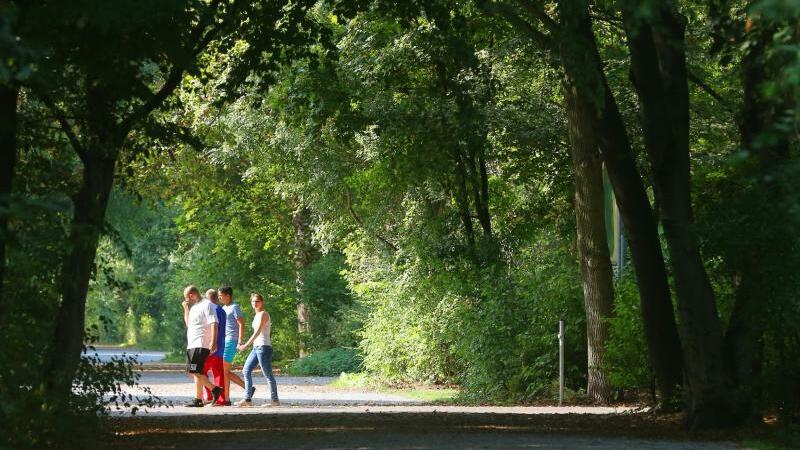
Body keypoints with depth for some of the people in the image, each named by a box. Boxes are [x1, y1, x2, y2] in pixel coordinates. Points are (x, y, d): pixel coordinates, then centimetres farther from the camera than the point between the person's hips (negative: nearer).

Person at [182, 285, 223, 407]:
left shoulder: (207, 305, -8)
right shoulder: (194, 307, 21)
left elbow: (214, 324, -17)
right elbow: (188, 323, 31)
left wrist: (213, 342, -26)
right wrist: (186, 309, 19)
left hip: (201, 345, -10)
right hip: (192, 345, 10)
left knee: (196, 372, -11)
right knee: (191, 372, 10)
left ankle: (197, 399, -9)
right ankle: (214, 389, 15)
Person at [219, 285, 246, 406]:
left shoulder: (234, 308, -8)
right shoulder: (224, 308, 19)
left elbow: (241, 325, -15)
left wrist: (240, 342, -23)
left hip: (231, 342, -10)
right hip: (224, 342, 10)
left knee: (224, 371, -9)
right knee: (225, 372, 8)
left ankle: (226, 399, -3)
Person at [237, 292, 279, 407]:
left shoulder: (263, 314, -10)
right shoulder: (257, 315, 18)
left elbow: (258, 331, -19)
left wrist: (246, 345, -24)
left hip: (263, 346, -10)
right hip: (256, 347, 10)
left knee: (267, 374, -6)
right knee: (246, 371, 3)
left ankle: (275, 400, -1)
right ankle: (247, 399, 3)